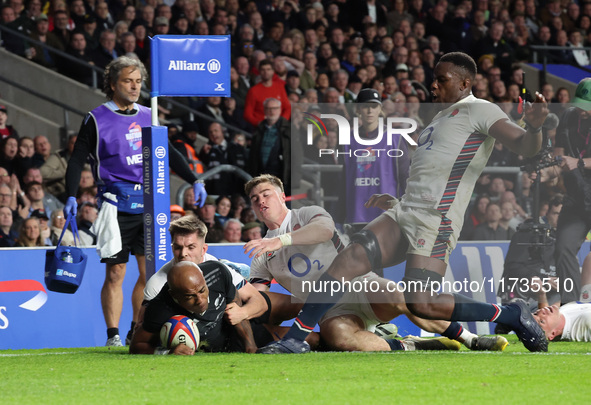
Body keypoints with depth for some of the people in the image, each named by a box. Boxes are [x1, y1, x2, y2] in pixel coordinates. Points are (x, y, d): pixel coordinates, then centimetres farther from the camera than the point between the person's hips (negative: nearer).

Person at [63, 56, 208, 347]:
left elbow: (169, 153, 22)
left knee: (149, 271, 1)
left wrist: (194, 181, 14)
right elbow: (77, 160, -1)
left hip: (147, 202, 4)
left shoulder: (147, 117, 13)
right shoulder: (96, 120, -1)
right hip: (116, 203, -4)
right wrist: (71, 197, -13)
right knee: (115, 273, -4)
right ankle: (113, 334, 2)